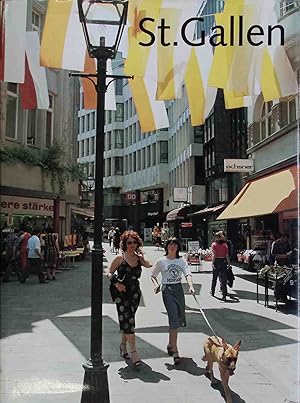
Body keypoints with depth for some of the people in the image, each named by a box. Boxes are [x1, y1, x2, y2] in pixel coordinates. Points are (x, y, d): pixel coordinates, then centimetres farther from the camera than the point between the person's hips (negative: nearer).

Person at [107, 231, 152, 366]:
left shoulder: (139, 258, 6)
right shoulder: (120, 258, -3)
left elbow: (149, 265, -12)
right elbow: (109, 273, 1)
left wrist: (141, 257, -11)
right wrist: (116, 283, -13)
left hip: (135, 293, 4)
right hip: (122, 293, -4)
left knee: (128, 321, 12)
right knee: (128, 320, -11)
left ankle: (123, 345, 32)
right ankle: (133, 351, -10)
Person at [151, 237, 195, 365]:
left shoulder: (182, 261, 5)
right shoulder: (161, 261, 0)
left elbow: (188, 274, -9)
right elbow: (153, 276, 9)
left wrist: (191, 286, -27)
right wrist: (156, 284, -11)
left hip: (179, 289, 4)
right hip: (167, 290, -4)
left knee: (177, 319, 11)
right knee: (174, 319, -12)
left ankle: (170, 344, 33)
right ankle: (175, 351, -9)